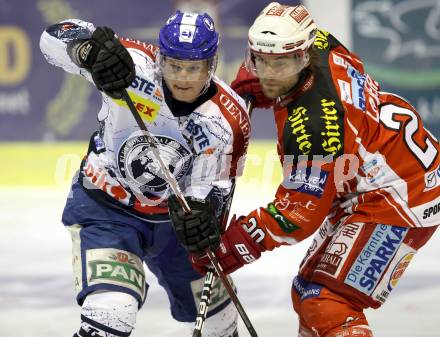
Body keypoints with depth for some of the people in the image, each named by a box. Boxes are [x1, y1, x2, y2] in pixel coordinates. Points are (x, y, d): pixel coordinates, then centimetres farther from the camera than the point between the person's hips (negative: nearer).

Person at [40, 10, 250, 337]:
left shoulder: (230, 120, -19)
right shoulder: (134, 66, -26)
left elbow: (214, 188, -13)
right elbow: (56, 37, -33)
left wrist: (201, 213, -37)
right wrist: (91, 49, -56)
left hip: (174, 215, 4)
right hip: (104, 207, -4)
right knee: (111, 309, -27)